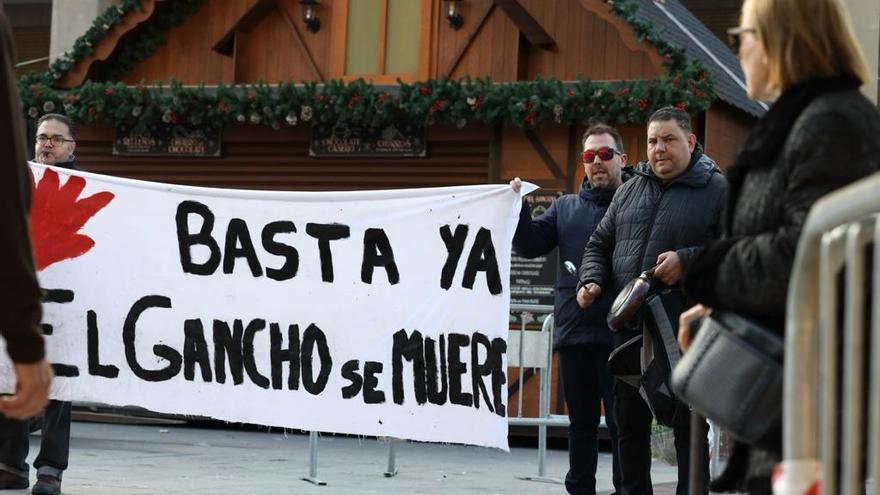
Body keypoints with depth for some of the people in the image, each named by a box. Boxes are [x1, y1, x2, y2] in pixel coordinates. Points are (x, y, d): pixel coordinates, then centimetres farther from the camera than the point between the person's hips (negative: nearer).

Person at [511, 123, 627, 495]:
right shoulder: (565, 208, 18)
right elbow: (530, 244, 9)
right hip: (573, 333, 5)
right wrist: (518, 208, -5)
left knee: (622, 422, -3)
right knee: (581, 422, 14)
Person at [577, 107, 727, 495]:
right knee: (630, 423, 11)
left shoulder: (718, 190, -2)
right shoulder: (631, 190, 16)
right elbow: (599, 243, 23)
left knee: (688, 425, 0)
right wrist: (592, 280, 4)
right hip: (629, 325, 6)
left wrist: (687, 261, -20)